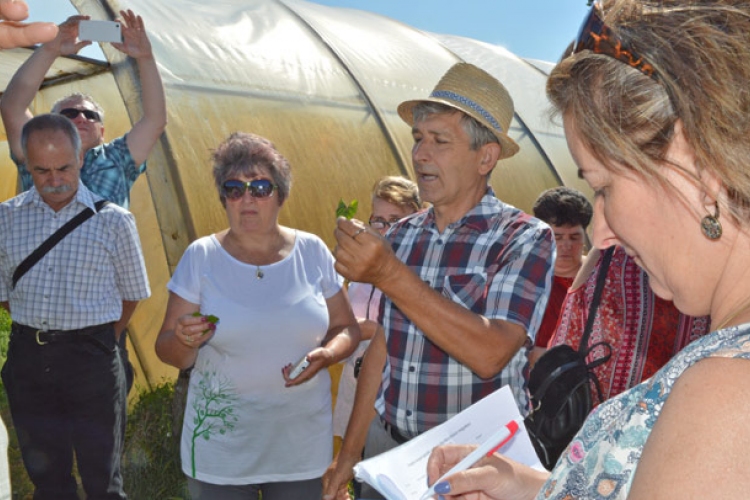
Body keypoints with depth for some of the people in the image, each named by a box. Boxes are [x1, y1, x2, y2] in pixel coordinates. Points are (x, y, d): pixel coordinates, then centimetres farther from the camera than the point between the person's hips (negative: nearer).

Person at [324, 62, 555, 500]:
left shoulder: (526, 240, -14)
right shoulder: (401, 234, 2)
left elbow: (489, 354, -26)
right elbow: (383, 345, 8)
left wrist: (390, 275, -30)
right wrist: (350, 452, 9)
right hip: (386, 444, 5)